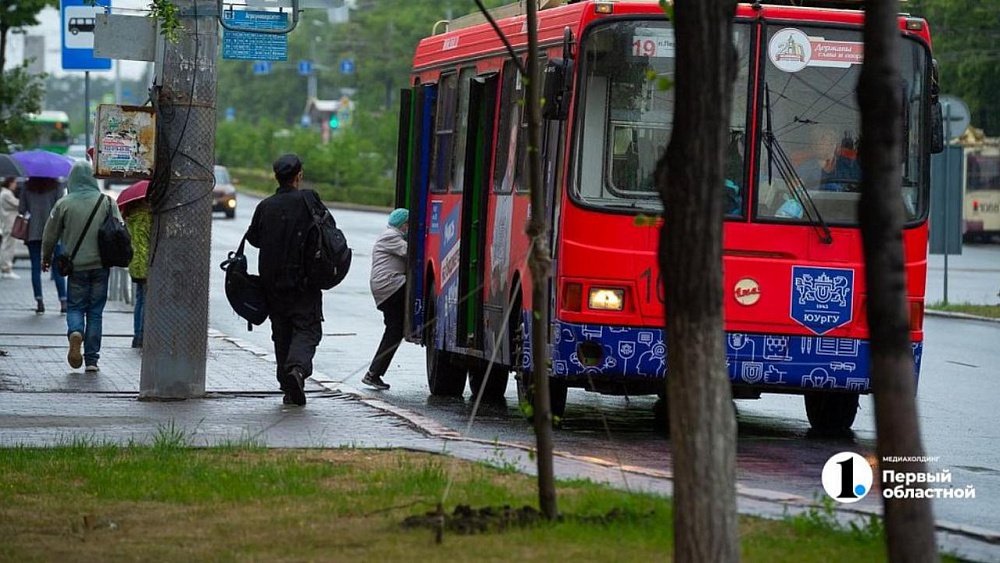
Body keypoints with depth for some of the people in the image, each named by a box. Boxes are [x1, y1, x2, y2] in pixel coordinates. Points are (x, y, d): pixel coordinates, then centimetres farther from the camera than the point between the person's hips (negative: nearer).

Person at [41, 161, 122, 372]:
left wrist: (46, 258, 22)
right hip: (100, 265, 1)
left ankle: (75, 332, -22)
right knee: (95, 311, 8)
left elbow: (50, 235, 5)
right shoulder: (106, 202, -1)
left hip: (76, 267, -1)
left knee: (75, 307, 11)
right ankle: (92, 359, 6)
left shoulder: (64, 204, -2)